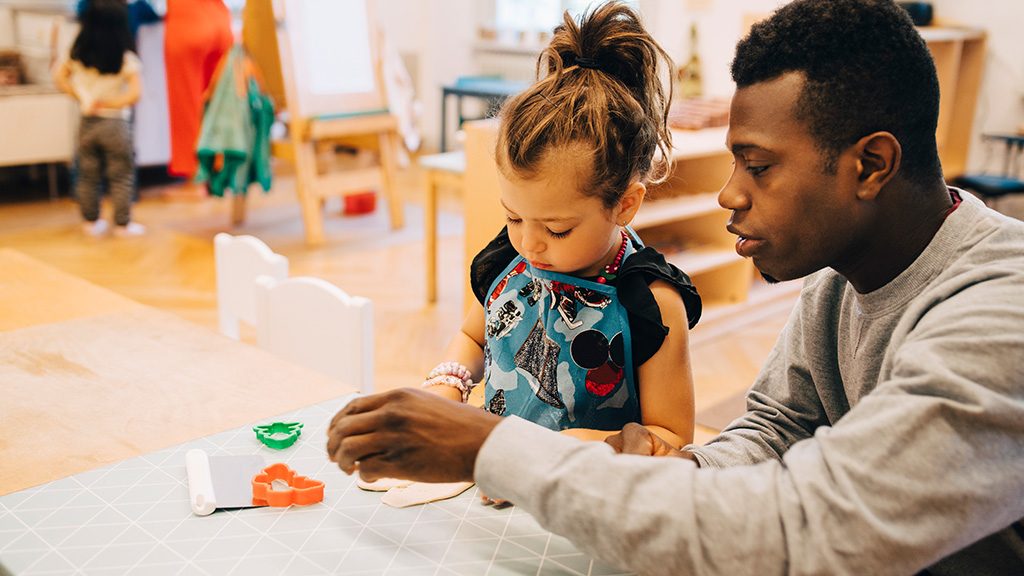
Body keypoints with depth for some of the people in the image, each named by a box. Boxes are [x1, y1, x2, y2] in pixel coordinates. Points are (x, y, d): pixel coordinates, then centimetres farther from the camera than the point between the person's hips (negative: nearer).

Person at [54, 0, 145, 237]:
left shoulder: (78, 55, -1)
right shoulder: (125, 58, -14)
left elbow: (58, 75, 3)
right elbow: (134, 94, -21)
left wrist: (79, 96, 1)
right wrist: (107, 102, -13)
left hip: (87, 122, 4)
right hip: (115, 124, -4)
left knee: (88, 175, 16)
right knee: (121, 177, 8)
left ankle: (91, 222, 25)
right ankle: (123, 224, 13)